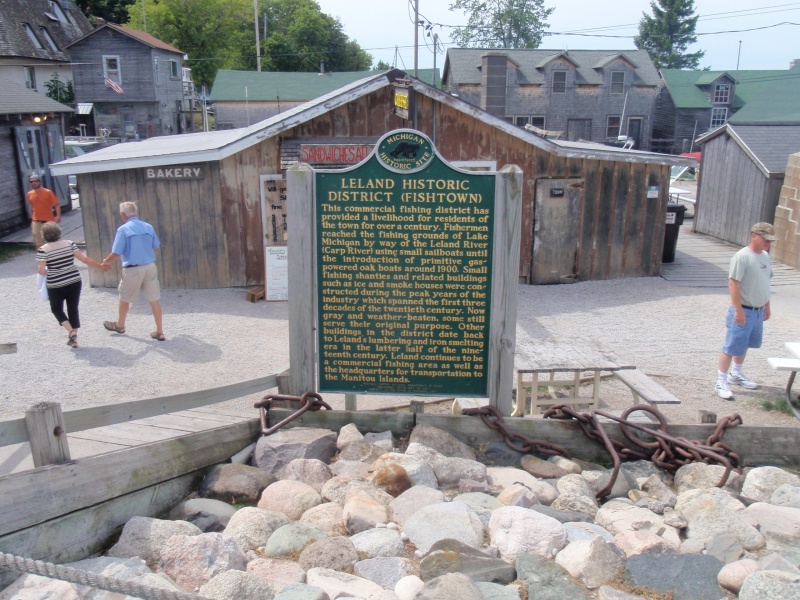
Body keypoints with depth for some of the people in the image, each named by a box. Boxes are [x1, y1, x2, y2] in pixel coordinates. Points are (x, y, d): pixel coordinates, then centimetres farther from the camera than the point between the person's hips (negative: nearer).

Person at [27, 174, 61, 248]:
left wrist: (58, 215, -27)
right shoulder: (30, 194, 5)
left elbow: (56, 205, -11)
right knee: (38, 244, 4)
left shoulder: (48, 192, -9)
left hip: (48, 221, -4)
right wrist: (32, 220, 16)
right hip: (36, 222, 4)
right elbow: (32, 207, 15)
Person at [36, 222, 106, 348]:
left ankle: (71, 332, 1)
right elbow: (84, 259, -5)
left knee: (57, 309, 18)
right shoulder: (69, 244, -3)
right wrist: (101, 266, 3)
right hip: (74, 282, 3)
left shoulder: (43, 249, -10)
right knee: (73, 309, 13)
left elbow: (41, 271, -15)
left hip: (56, 286, -3)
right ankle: (74, 339, 17)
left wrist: (48, 271, 7)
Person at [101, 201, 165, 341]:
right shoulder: (148, 227, 3)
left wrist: (106, 262, 7)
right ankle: (159, 331, 8)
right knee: (154, 299, 6)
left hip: (132, 269, -4)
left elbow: (116, 253, -12)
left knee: (125, 298, 18)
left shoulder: (123, 229, -11)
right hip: (150, 267, 4)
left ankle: (120, 325, 38)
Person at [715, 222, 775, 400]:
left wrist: (766, 306, 21)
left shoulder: (765, 255, 9)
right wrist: (738, 310, -23)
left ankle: (736, 374, 37)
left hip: (758, 311, 8)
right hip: (744, 311, -8)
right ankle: (721, 381, 4)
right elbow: (733, 284, -21)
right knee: (732, 347, -4)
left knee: (745, 345, 20)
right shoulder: (742, 256, -18)